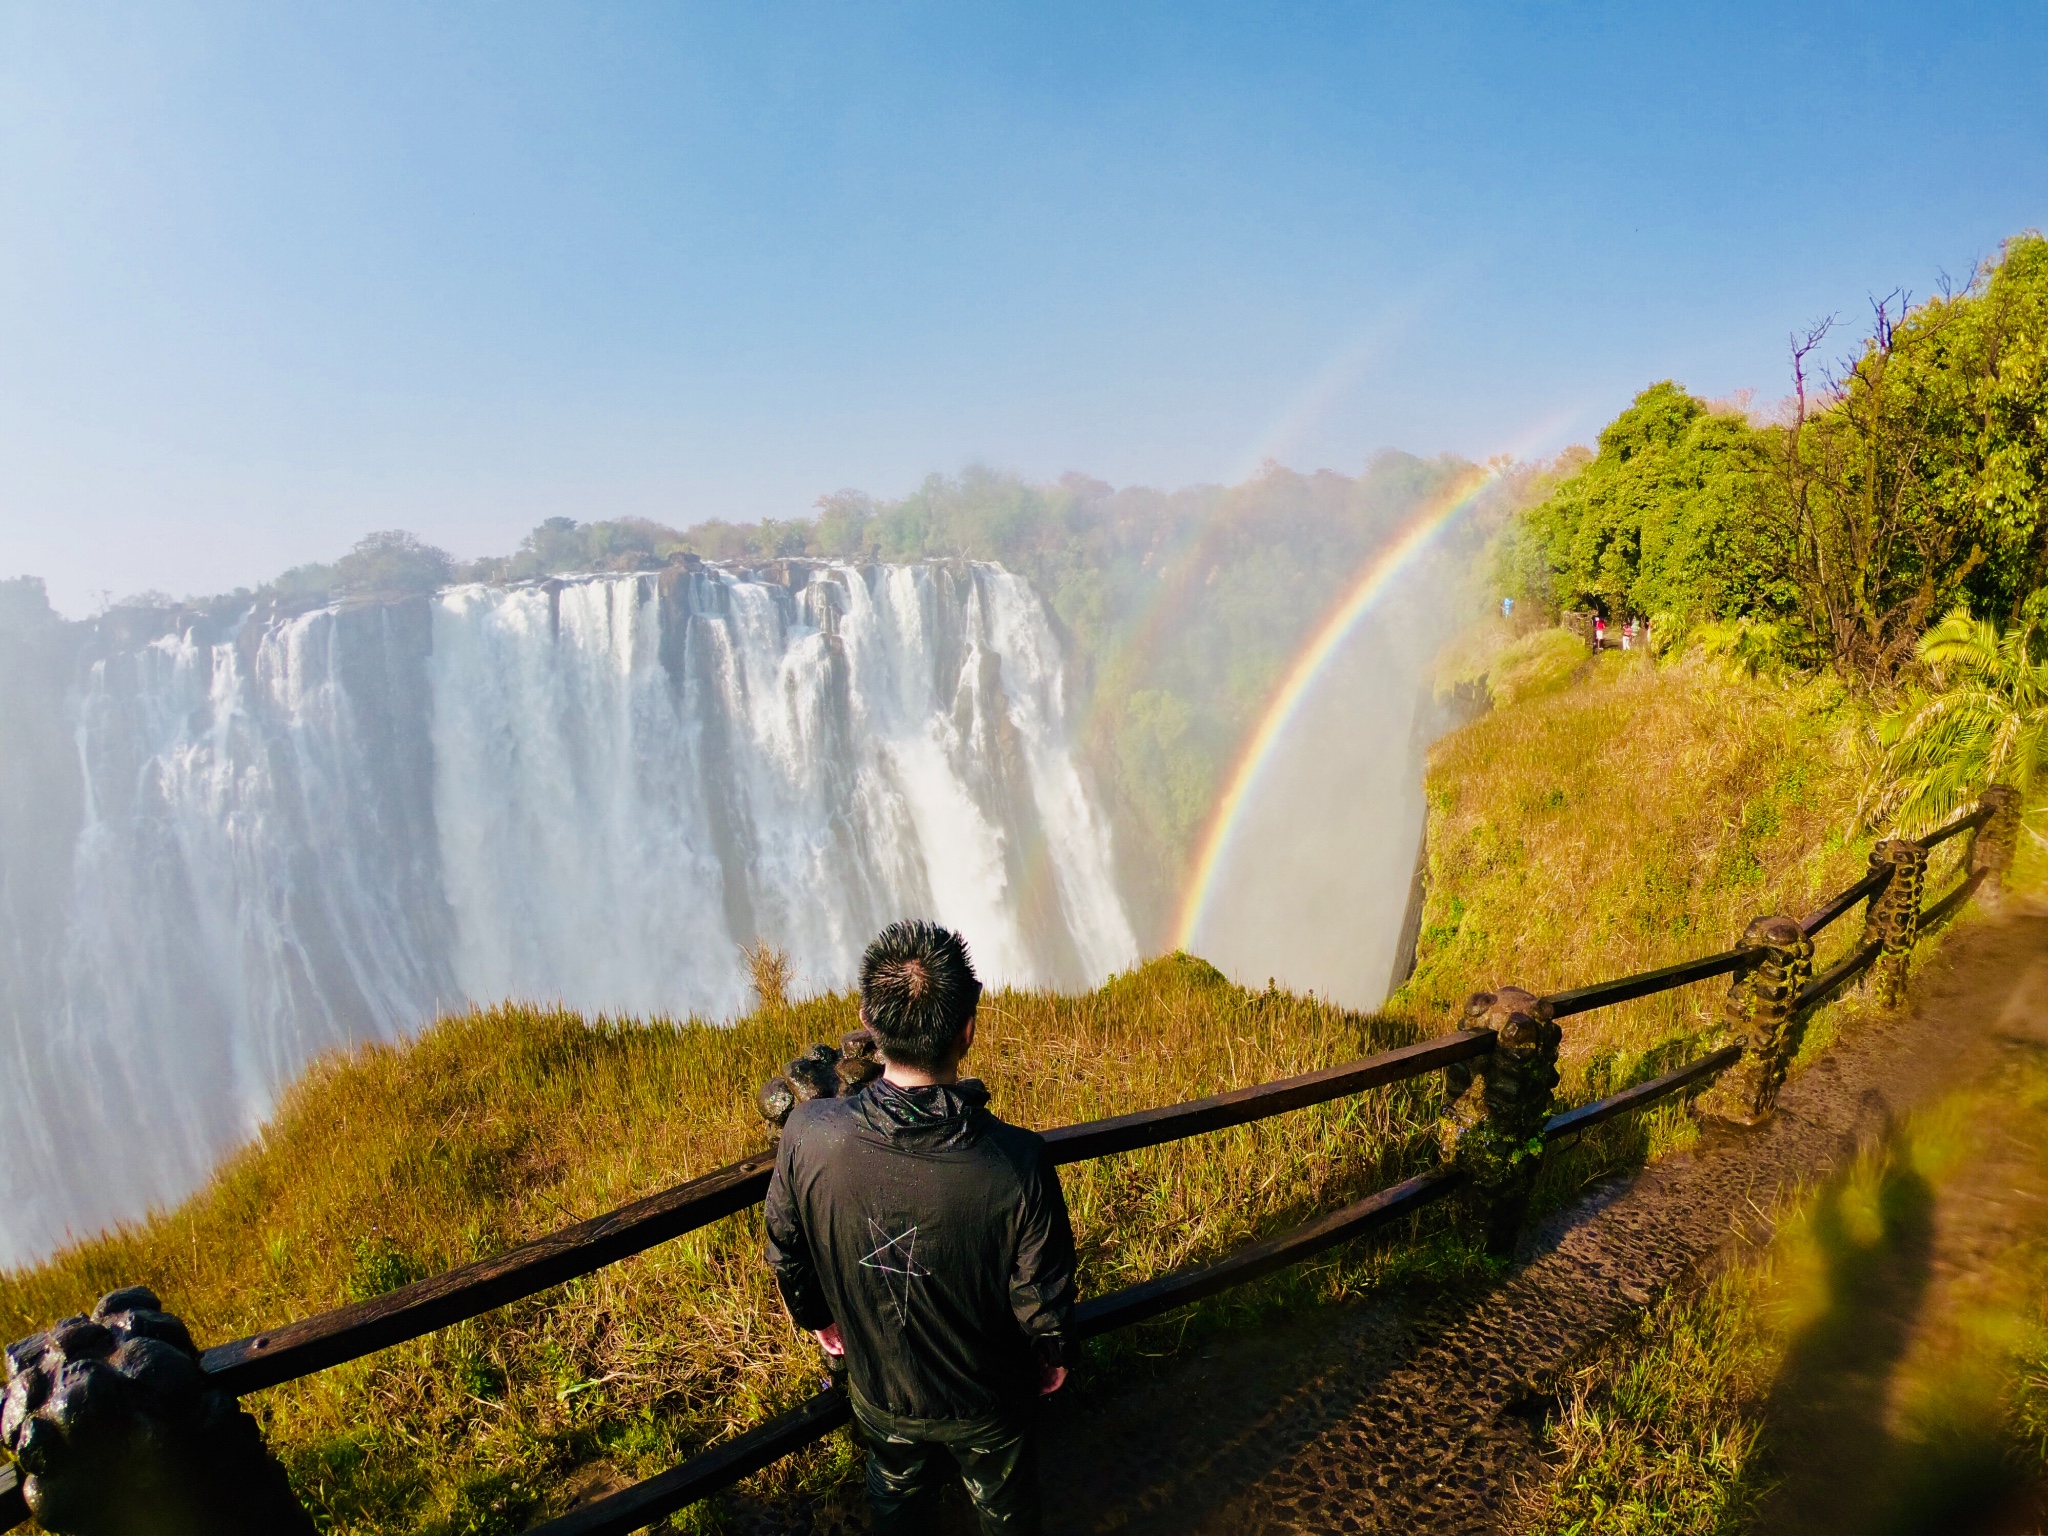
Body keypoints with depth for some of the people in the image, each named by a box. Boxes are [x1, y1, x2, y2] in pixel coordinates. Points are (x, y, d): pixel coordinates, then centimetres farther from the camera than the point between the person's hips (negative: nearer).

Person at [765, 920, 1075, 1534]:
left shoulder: (807, 1134, -30)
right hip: (986, 1402, -1)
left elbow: (785, 1254, -11)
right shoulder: (1019, 1162, -37)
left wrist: (819, 1318, 11)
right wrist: (1053, 1356, 3)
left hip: (878, 1391, 2)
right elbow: (1043, 1299, -21)